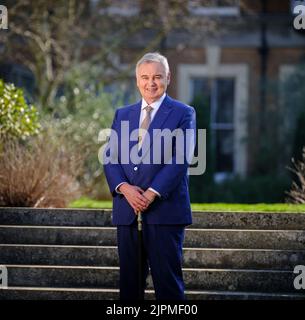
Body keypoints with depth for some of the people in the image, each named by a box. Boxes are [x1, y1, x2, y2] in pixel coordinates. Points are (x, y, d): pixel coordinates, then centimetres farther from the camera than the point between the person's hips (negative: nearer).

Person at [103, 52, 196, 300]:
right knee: (129, 280, 7)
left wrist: (152, 193, -17)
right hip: (127, 210, 4)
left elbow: (180, 159, -8)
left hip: (165, 208, -4)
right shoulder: (122, 115, 16)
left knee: (167, 280, -5)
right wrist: (125, 188, -11)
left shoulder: (183, 114, 2)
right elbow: (111, 159, 8)